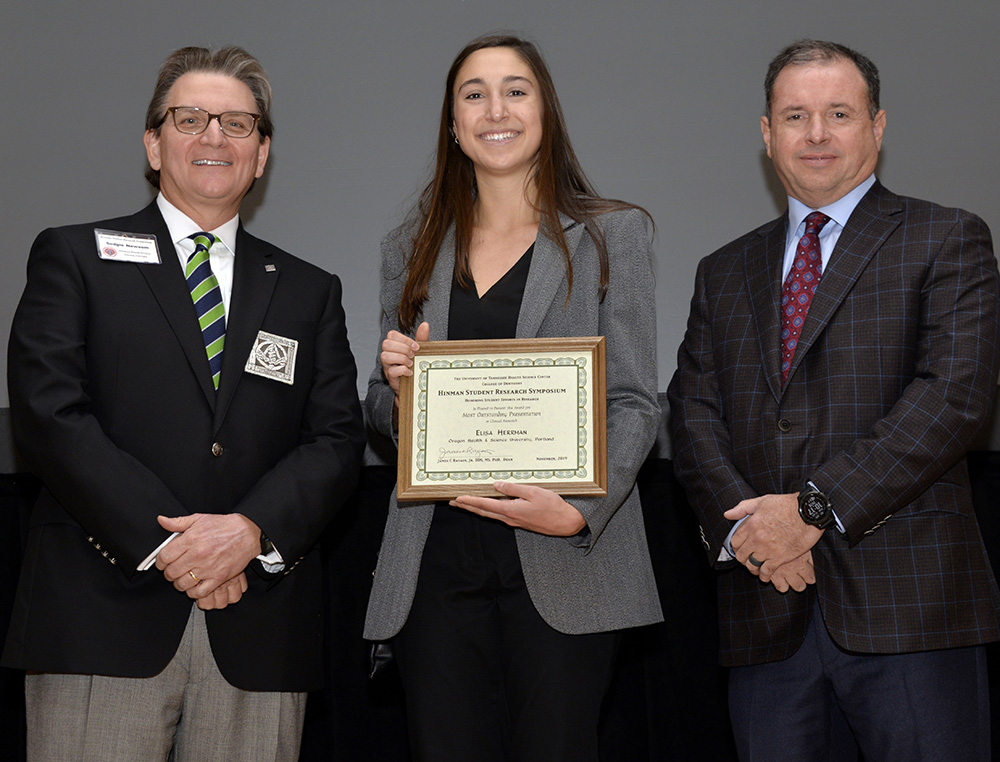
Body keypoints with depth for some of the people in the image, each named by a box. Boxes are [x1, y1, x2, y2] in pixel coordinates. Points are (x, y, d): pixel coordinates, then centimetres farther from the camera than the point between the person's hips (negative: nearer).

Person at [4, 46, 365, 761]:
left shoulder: (310, 292, 16)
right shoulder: (74, 257, 8)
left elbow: (338, 441, 6)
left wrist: (250, 529, -13)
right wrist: (165, 543, -13)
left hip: (260, 635, 2)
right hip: (103, 622, -2)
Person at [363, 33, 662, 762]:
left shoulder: (613, 235, 6)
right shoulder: (411, 247, 15)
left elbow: (634, 402, -1)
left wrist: (579, 510, -17)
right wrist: (397, 383, -4)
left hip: (565, 562, -2)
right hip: (437, 560, 3)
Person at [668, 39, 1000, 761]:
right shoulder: (724, 273, 19)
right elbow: (695, 415, 10)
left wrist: (817, 507, -14)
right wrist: (741, 524, -9)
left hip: (908, 602, -3)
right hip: (768, 615, 4)